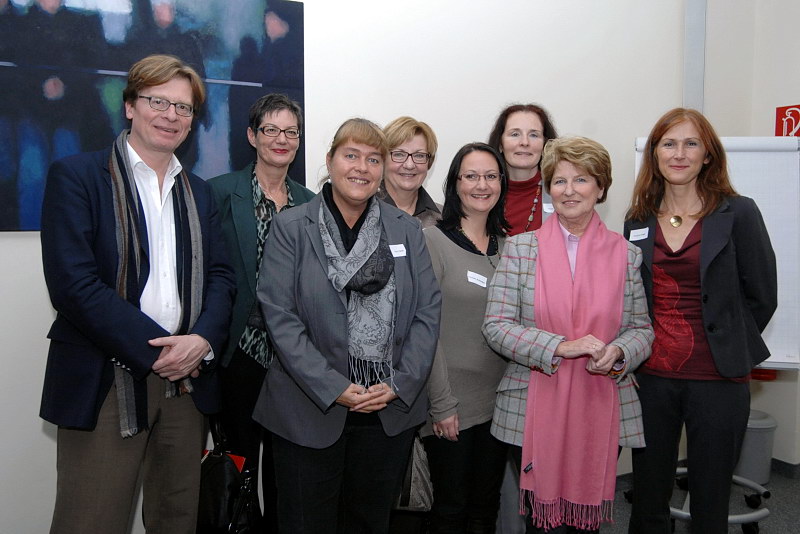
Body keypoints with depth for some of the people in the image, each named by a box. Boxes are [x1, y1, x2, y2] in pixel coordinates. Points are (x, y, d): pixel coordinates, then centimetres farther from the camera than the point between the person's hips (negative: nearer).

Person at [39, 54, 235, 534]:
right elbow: (73, 283, -13)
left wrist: (203, 340, -12)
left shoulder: (198, 192, 15)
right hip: (105, 383, -5)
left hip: (187, 381, 5)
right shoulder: (76, 176, -2)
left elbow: (220, 275, 8)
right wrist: (156, 351, -15)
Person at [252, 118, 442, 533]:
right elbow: (280, 317, -10)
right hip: (310, 413, -2)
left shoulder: (407, 230, 7)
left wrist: (400, 384, -8)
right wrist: (334, 389, -15)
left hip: (392, 410, 3)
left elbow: (428, 311, 3)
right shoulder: (290, 228, -3)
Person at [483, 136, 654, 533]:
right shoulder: (519, 248, 0)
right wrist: (560, 347, -17)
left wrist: (617, 352, -11)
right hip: (535, 409, -2)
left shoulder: (626, 254, 6)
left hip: (602, 411, 2)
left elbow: (641, 328, 11)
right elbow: (496, 326, -5)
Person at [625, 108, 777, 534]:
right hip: (651, 376, 3)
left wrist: (727, 347, 2)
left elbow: (761, 296, -1)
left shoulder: (738, 214, -4)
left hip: (717, 379, -3)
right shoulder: (638, 220, 6)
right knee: (647, 499, 13)